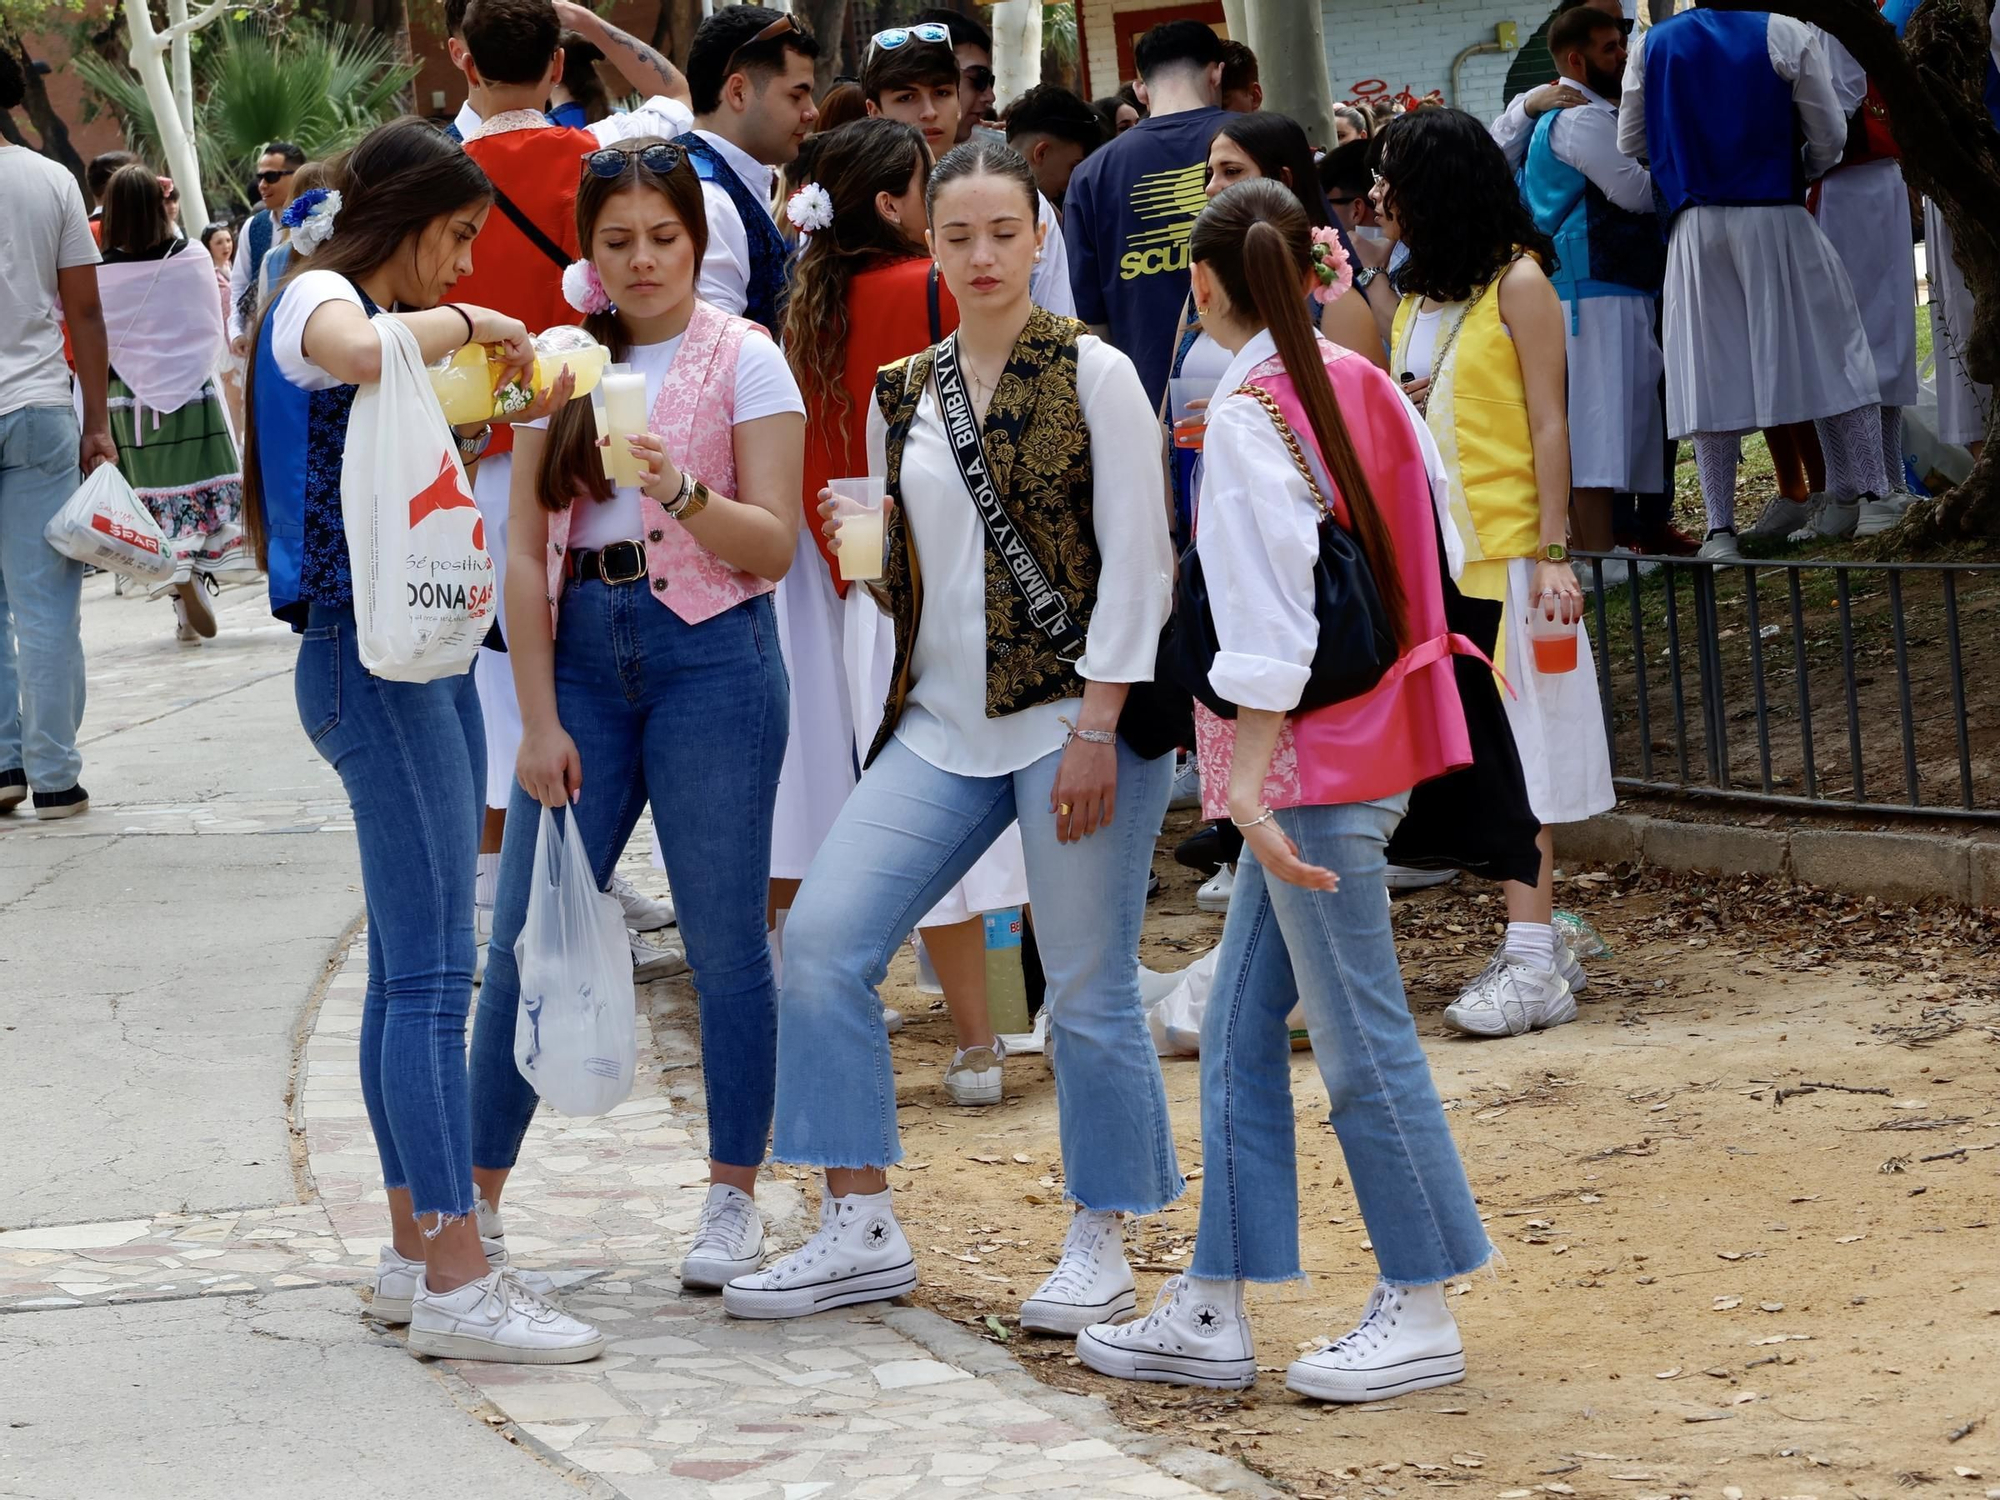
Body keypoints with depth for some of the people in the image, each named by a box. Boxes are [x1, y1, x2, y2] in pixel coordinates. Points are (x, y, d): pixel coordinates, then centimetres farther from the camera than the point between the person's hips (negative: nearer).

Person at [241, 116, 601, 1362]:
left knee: (411, 972, 12)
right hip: (369, 654, -11)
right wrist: (468, 322, -19)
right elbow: (361, 351, -34)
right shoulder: (317, 299, -10)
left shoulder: (396, 319, 20)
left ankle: (421, 1252, 17)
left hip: (426, 652, 11)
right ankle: (455, 1283, -15)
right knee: (432, 976, -13)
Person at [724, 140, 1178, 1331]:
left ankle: (1101, 1246, 15)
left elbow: (1136, 560, -8)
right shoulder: (902, 395, 12)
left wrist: (1096, 729, -14)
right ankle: (862, 1231, 2)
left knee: (1089, 989, -1)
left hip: (1075, 717, -6)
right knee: (824, 934, -5)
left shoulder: (1092, 375, -4)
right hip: (942, 725, 6)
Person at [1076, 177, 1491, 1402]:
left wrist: (1248, 781, -23)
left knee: (1360, 1037, -2)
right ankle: (1213, 1311, 13)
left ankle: (1423, 1312, 4)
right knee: (1241, 1028, 11)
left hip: (1312, 756, -9)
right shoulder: (1362, 384, 10)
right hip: (1376, 739, 9)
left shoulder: (1248, 413, -14)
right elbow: (1431, 544, 13)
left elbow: (1269, 614, -20)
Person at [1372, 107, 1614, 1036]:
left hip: (1506, 549, -7)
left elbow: (1547, 425, -9)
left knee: (1511, 749, -8)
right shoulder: (1413, 294, 15)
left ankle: (1535, 968, -10)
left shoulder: (1516, 282, -6)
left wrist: (1552, 551, -14)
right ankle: (1537, 948, 11)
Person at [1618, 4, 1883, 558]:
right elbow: (1829, 138, -2)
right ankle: (1847, 496, 12)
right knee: (1825, 352, 11)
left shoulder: (1650, 46, 2)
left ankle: (1720, 528, 2)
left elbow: (1630, 145, 7)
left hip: (1696, 226, 2)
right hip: (1777, 221, -2)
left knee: (1711, 371, 5)